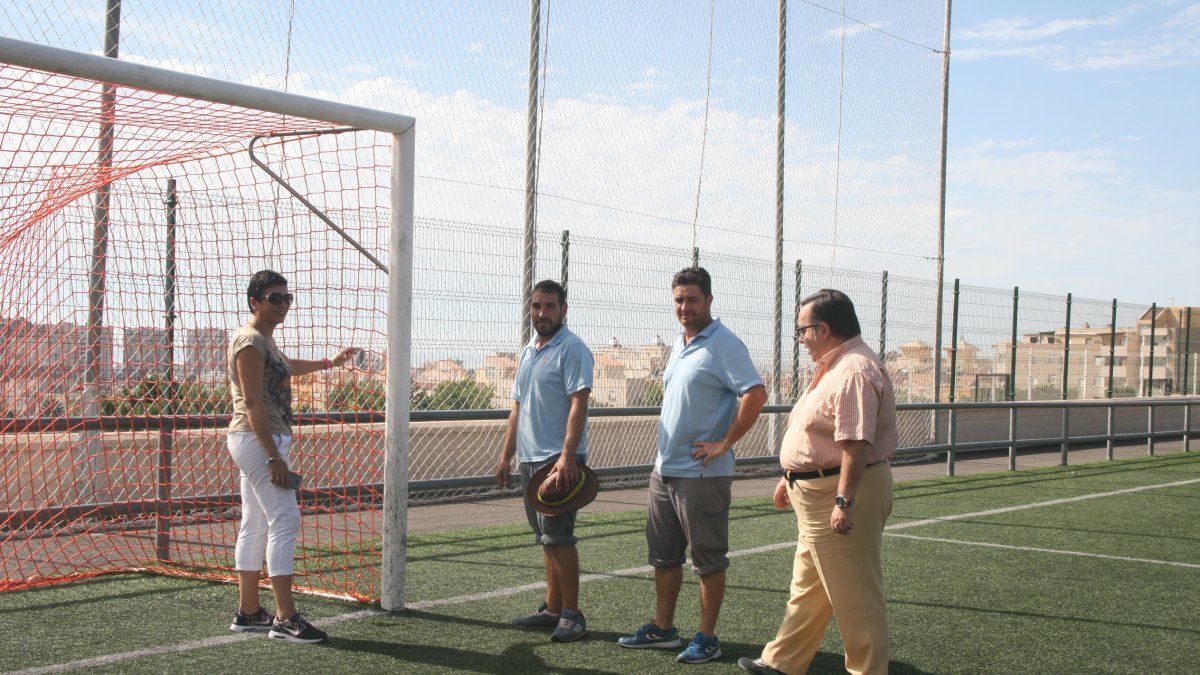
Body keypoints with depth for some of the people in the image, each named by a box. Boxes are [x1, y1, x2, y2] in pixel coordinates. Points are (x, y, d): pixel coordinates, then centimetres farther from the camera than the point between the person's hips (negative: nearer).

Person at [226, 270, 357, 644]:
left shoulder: (265, 340, 17)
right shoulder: (250, 340, -13)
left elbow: (284, 366, 41)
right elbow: (253, 403, -19)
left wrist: (328, 363, 49)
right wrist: (273, 456, -23)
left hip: (265, 441, 10)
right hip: (258, 440, -10)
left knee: (255, 526, 12)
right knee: (285, 520, -13)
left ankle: (248, 613, 17)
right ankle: (285, 619, -13)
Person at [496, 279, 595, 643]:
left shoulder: (572, 349, -9)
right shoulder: (527, 352, 18)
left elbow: (578, 404, -18)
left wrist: (567, 456, -27)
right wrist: (506, 455, 18)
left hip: (558, 461, -8)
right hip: (530, 459, 9)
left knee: (558, 537, -9)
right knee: (546, 540, 12)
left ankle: (572, 614, -2)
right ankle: (552, 609, 18)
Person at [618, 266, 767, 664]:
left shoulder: (723, 345, -13)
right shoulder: (679, 345, 14)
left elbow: (755, 395, -23)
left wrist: (724, 443, -20)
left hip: (702, 474, -9)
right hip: (664, 469, 9)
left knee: (708, 559, 2)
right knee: (663, 555, 15)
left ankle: (707, 639, 10)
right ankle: (663, 629, 27)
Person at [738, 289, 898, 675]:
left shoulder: (855, 371, -20)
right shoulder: (834, 368, 14)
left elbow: (855, 443, -28)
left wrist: (844, 502, -31)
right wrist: (792, 479, 26)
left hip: (842, 492, -11)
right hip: (818, 491, 11)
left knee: (855, 595, -1)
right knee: (807, 587, 19)